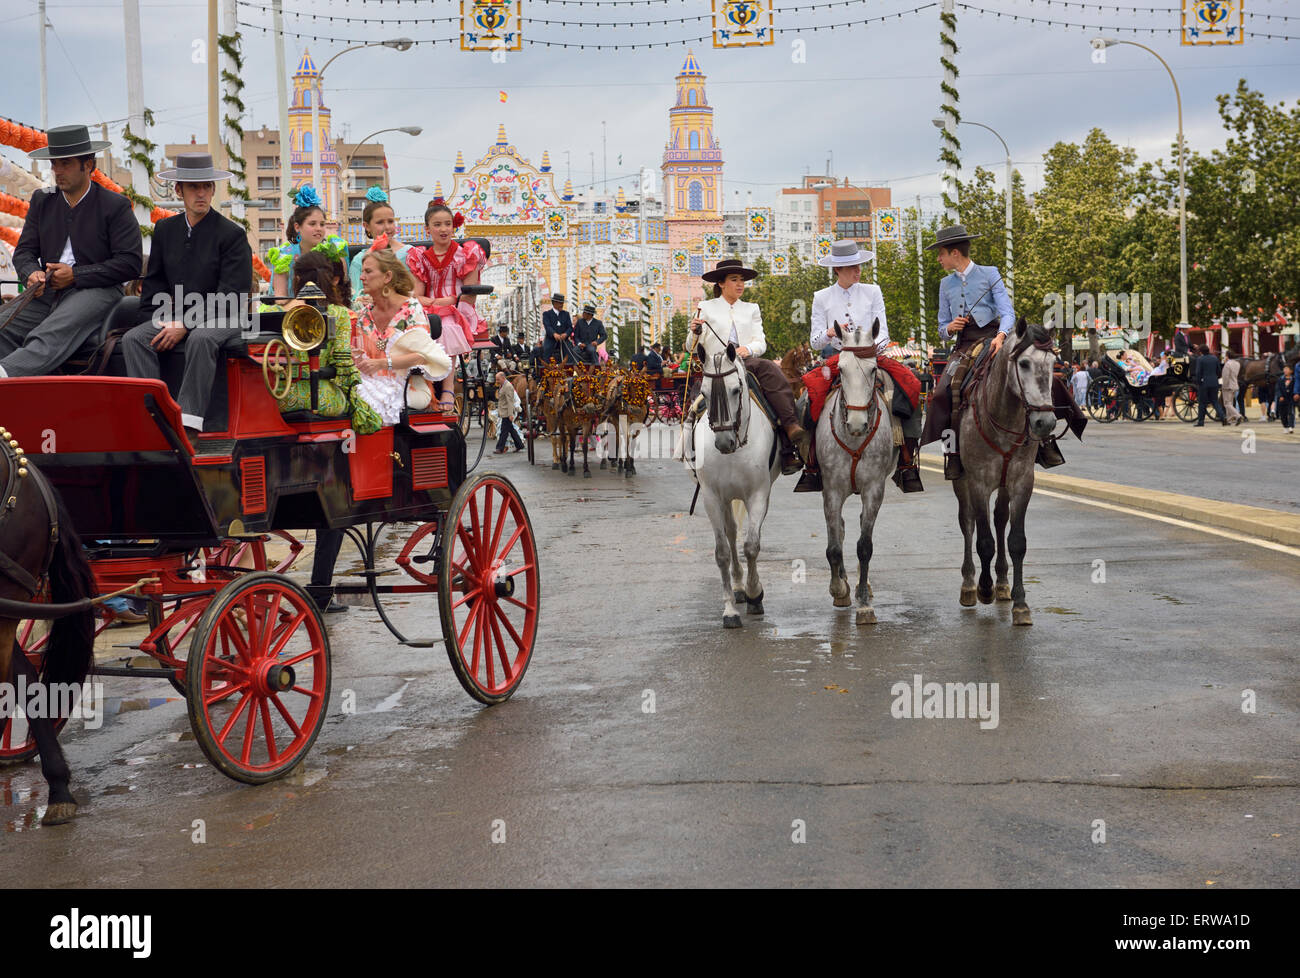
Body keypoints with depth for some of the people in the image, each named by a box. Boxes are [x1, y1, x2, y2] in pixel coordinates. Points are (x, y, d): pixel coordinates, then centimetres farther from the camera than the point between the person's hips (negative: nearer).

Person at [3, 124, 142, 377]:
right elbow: (24, 251, 17)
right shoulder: (42, 200, 19)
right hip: (47, 291, 6)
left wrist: (76, 275, -10)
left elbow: (131, 263, -5)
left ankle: (7, 372, -62)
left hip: (97, 292, -6)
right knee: (5, 329, -23)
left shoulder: (116, 206, 3)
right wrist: (32, 274, -9)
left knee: (50, 336, -37)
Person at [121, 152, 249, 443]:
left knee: (200, 339, -38)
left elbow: (229, 298, -12)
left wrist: (186, 325, -19)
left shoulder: (232, 234, -6)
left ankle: (189, 426, -39)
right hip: (174, 316, 5)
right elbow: (154, 283, 14)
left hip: (221, 320, -5)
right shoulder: (165, 229, 12)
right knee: (133, 339, -21)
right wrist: (159, 322, -5)